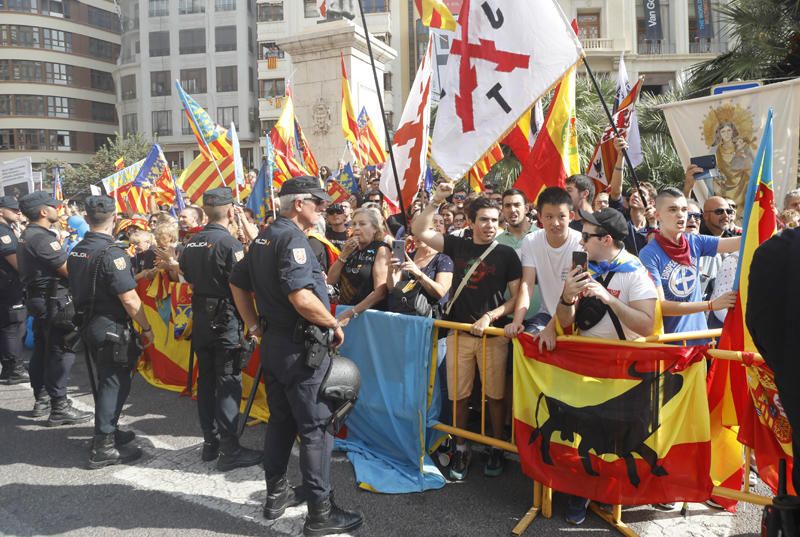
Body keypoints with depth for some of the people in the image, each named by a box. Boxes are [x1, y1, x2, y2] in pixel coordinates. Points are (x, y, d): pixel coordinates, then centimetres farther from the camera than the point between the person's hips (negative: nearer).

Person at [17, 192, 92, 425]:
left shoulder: (27, 235, 14)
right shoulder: (43, 238, -19)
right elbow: (69, 271, -20)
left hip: (39, 299, 11)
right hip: (54, 302, -11)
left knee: (42, 350, 16)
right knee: (61, 352, -7)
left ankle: (42, 400, 26)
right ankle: (59, 408, -4)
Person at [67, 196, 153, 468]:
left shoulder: (76, 251, 6)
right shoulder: (112, 253, -21)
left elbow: (80, 289, 15)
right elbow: (129, 299, -22)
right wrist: (146, 328, -12)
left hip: (89, 325, 8)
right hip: (112, 328, -8)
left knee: (106, 380, 21)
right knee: (115, 383, 1)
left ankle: (108, 430, 36)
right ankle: (103, 448, 6)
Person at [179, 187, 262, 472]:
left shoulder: (191, 243, 6)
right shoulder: (229, 242, -17)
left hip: (200, 318, 7)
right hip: (225, 320, -7)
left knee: (206, 380, 14)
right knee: (228, 384, -2)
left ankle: (210, 442, 24)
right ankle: (229, 450, 3)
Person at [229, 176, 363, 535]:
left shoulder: (264, 238, 12)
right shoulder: (292, 238, -18)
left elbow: (238, 284, 19)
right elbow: (302, 298, -29)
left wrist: (253, 324, 18)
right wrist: (335, 324, -15)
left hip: (273, 342, 9)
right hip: (300, 347, -9)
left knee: (280, 420, 19)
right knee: (315, 427, 0)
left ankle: (276, 495, 32)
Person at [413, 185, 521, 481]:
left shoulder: (506, 254, -2)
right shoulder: (458, 245, 5)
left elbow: (517, 296, -3)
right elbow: (419, 230, 2)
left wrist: (489, 316, -14)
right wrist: (437, 200, -7)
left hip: (493, 334, -2)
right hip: (459, 332, 2)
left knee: (495, 394, 5)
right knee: (459, 395, 8)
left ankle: (496, 449, 23)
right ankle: (461, 449, 23)